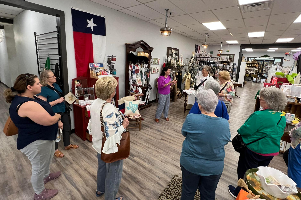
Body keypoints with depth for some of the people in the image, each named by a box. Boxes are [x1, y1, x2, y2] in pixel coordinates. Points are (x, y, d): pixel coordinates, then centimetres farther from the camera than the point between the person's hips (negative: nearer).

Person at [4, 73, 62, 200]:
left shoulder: (29, 98, 2)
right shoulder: (27, 105, -32)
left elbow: (42, 113, 14)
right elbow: (48, 120, -32)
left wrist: (56, 122, 4)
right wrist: (58, 116, -10)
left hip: (45, 137, 10)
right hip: (36, 143, -10)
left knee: (47, 159, 32)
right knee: (38, 168, 13)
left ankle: (46, 175, 58)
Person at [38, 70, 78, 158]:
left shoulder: (56, 85, 5)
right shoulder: (43, 90, -20)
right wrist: (57, 101, -24)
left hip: (63, 111, 8)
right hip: (54, 114, -8)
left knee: (67, 128, 19)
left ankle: (67, 145, 40)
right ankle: (55, 149, 33)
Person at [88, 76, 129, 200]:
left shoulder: (95, 103, -8)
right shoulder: (110, 110, -35)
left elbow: (93, 124, 5)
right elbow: (112, 136, -34)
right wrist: (124, 126, -20)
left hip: (99, 144, 9)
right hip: (111, 149, -8)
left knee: (102, 167, 32)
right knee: (113, 175, 17)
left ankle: (100, 190, 57)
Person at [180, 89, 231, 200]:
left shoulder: (191, 119, -26)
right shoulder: (225, 124, -17)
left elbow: (184, 133, -7)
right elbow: (226, 141, 1)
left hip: (190, 164, -1)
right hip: (214, 168, 2)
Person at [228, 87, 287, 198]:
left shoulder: (259, 116, -28)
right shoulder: (282, 117, -2)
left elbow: (244, 131, -25)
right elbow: (279, 134, 11)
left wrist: (239, 131, -3)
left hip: (254, 150, -7)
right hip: (272, 151, 7)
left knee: (244, 172, 15)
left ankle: (239, 193, 33)